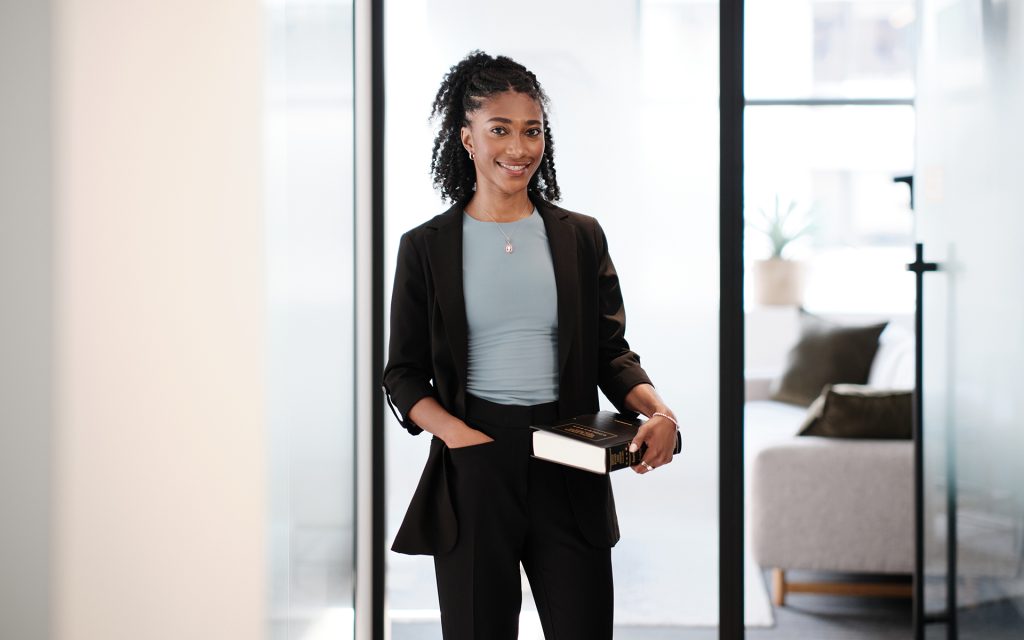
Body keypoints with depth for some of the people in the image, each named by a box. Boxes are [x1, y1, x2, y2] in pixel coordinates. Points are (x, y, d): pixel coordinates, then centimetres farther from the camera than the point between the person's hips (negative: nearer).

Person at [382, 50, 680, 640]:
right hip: (473, 468, -1)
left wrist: (656, 410, -11)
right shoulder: (426, 247, 5)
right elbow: (405, 374, 4)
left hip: (569, 470, 1)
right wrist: (454, 432, -14)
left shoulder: (581, 237, 10)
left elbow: (611, 352, 9)